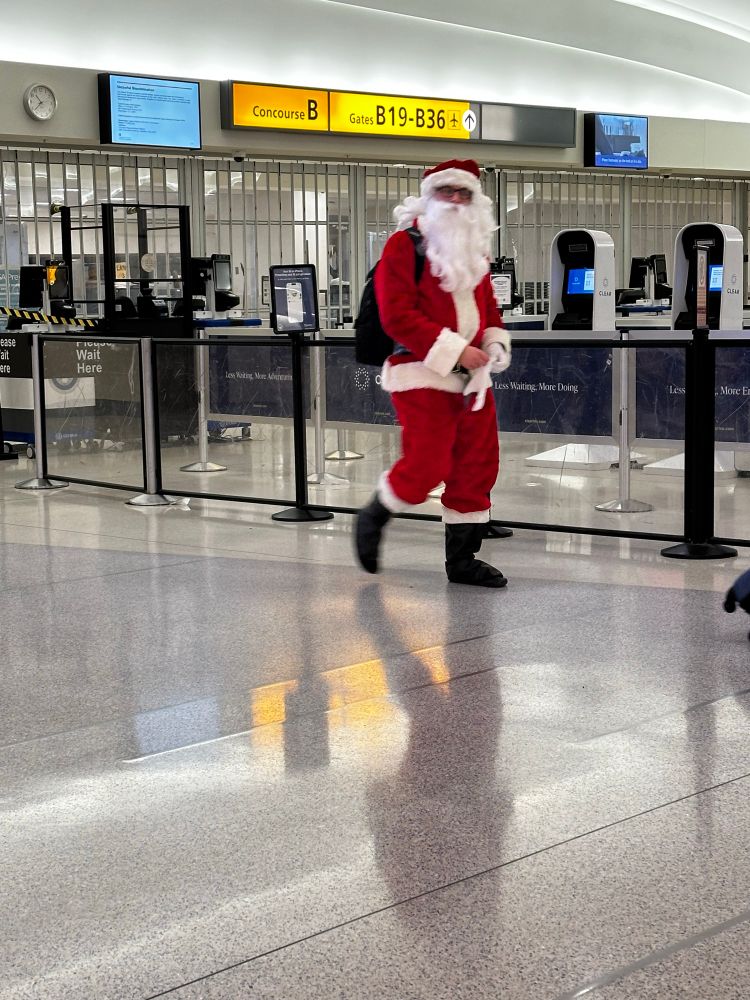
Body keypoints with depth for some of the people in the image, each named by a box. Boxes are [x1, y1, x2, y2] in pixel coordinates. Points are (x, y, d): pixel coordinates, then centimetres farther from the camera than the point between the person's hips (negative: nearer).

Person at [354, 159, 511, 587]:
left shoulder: (475, 248, 15)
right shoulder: (404, 245, -8)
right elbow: (397, 316, -16)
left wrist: (495, 343, 1)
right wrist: (454, 351, -20)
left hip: (473, 375, 8)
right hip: (422, 374, -7)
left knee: (478, 465, 6)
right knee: (426, 465, -11)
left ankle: (463, 558, 16)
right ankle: (372, 520, 17)